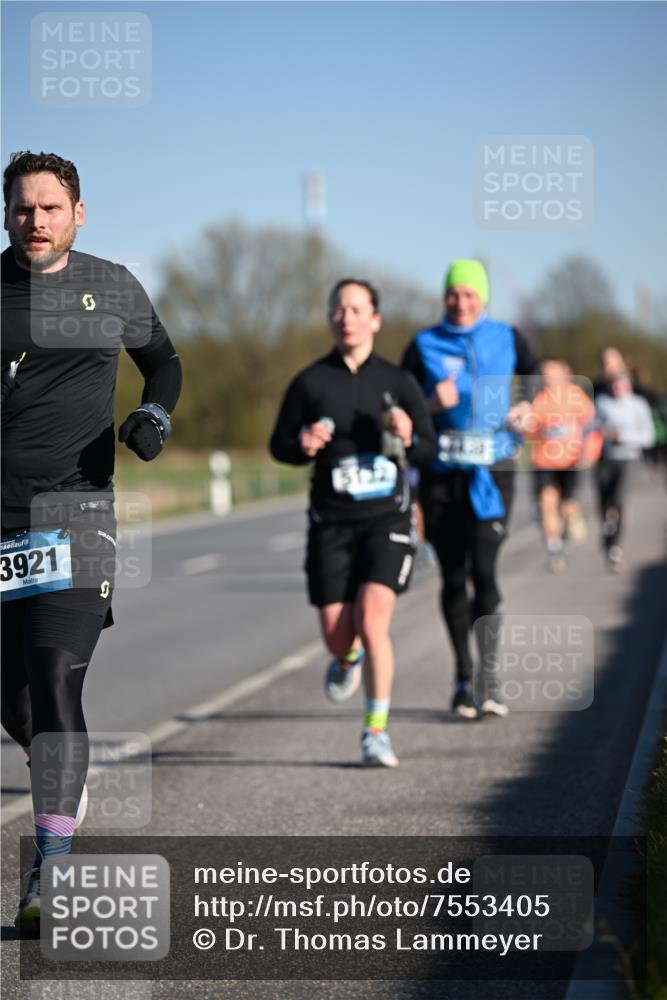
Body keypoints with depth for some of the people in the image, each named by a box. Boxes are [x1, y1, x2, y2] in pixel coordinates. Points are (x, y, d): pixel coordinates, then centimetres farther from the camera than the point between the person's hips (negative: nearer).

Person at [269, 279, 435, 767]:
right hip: (331, 521, 1)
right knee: (337, 635, 0)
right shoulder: (311, 382, 2)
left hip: (386, 519, -1)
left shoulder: (398, 382, 2)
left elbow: (429, 449, 5)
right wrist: (303, 446, -13)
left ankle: (377, 730, -6)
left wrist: (408, 438, -17)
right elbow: (279, 445, 9)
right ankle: (350, 657, 39)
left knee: (372, 621, -17)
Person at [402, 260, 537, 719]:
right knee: (453, 576, 4)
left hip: (491, 473, -1)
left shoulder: (508, 339, 5)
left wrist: (529, 410, -3)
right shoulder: (424, 345, 3)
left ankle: (488, 670, -4)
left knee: (483, 569, -16)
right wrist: (432, 405, -17)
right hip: (441, 474, 1)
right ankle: (464, 676, 16)